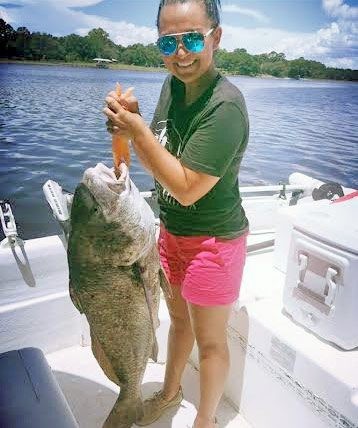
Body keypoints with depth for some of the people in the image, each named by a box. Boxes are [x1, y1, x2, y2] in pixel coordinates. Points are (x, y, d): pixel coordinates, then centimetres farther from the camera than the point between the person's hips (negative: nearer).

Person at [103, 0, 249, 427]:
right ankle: (170, 391, 53)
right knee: (178, 317, 27)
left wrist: (136, 129, -26)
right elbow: (156, 161, 4)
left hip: (212, 241, -8)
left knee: (209, 340, 13)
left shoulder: (225, 106, -25)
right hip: (172, 230, 8)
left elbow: (187, 188, -27)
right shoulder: (173, 84, 0)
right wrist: (130, 123, -14)